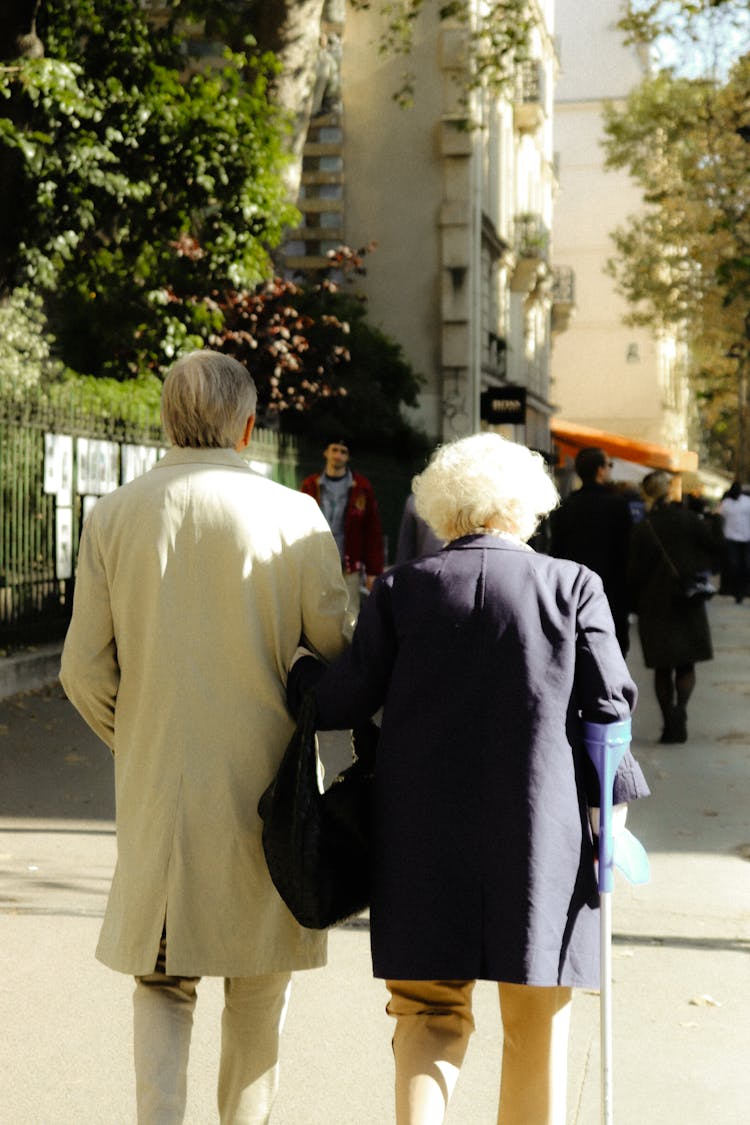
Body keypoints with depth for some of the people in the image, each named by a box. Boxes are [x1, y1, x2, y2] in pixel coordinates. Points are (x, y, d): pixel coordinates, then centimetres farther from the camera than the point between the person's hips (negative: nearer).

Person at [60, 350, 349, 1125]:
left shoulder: (114, 516, -1)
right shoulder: (293, 516, -7)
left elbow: (84, 670, -1)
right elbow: (337, 655, -7)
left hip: (155, 788, 2)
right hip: (264, 784, -1)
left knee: (160, 980, 15)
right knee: (257, 985, 14)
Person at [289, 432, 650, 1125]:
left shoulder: (401, 588, -1)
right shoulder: (574, 586, -1)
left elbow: (349, 700, -2)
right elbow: (609, 705, -5)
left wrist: (295, 671, 17)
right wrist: (609, 804, 6)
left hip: (425, 839, 1)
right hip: (540, 835, 0)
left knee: (429, 1013, 11)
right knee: (536, 1025, 14)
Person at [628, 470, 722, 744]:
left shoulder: (642, 529, -5)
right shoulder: (691, 521, -7)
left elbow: (635, 572, -4)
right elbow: (717, 548, -2)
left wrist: (638, 605, 8)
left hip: (656, 606, 0)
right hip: (689, 605, 0)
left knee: (663, 669, 10)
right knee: (686, 665, 9)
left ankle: (670, 724, 6)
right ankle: (680, 710, -16)